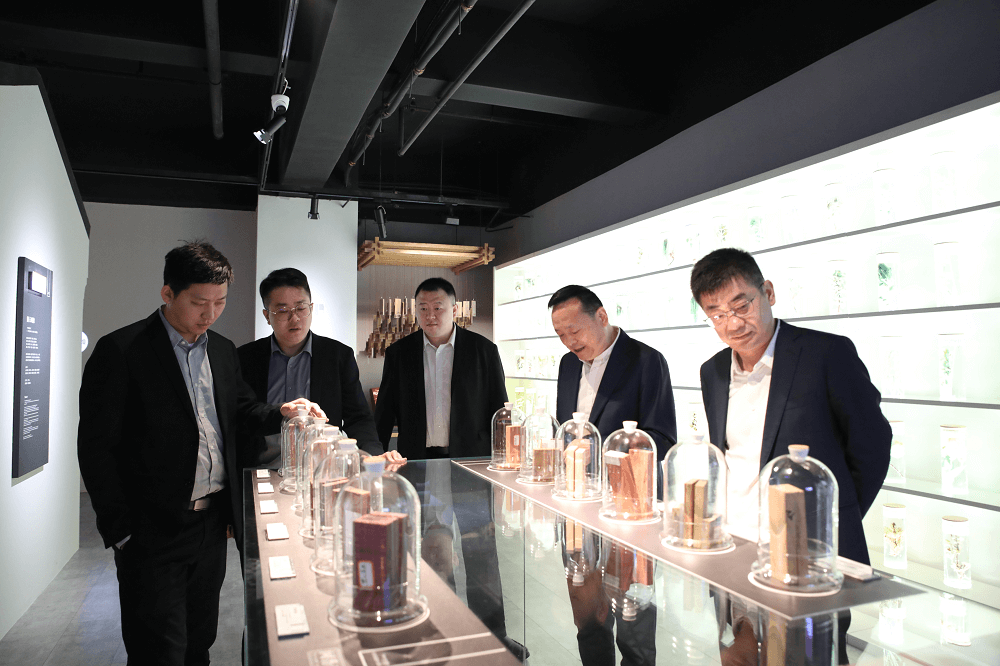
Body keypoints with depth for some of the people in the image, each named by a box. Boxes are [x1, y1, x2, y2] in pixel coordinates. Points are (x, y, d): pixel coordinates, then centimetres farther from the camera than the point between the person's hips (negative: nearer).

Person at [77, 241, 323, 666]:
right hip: (154, 531, -6)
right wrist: (120, 530, -11)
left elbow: (242, 411, 16)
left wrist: (281, 412, -6)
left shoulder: (223, 350, 8)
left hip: (214, 522, 6)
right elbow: (96, 447, -10)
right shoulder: (121, 350, -11)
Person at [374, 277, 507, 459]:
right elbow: (384, 414, 11)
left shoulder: (485, 350, 4)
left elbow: (499, 414, 6)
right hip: (416, 459, 1)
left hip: (469, 458, -1)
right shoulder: (397, 353, 9)